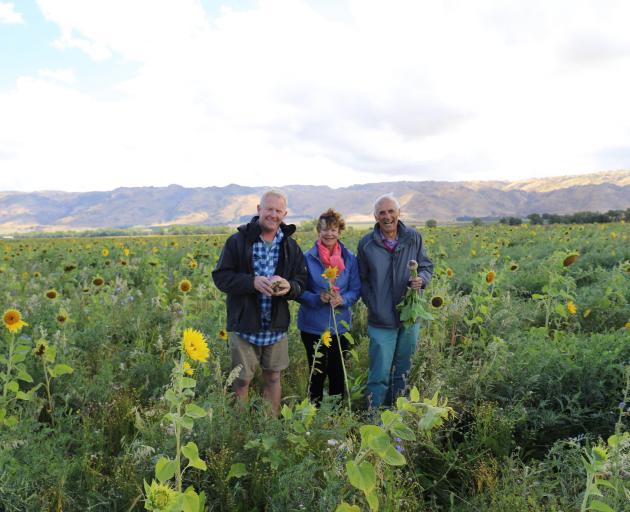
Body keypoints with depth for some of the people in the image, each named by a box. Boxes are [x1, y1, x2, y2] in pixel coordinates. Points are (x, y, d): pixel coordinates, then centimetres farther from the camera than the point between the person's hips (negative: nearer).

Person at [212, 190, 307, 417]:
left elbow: (301, 281, 8)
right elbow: (220, 277, -7)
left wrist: (289, 287, -16)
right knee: (241, 380, 8)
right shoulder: (237, 241, -5)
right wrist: (252, 282, -22)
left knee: (273, 377, 14)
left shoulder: (291, 246, 5)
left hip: (276, 325, 3)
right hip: (244, 324, -3)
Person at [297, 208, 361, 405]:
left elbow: (356, 290, 2)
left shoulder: (350, 259, -1)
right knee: (317, 373, 8)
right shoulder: (308, 258, -7)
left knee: (338, 373, 13)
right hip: (313, 326, -2)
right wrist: (318, 298, -22)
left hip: (341, 325, 2)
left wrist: (343, 299, -19)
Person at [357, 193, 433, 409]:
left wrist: (421, 279, -15)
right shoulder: (366, 244, -5)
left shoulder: (414, 238, -2)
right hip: (381, 320, -3)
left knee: (403, 371, 18)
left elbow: (427, 267, 8)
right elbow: (362, 279, 2)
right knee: (380, 374, -1)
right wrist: (373, 305, -9)